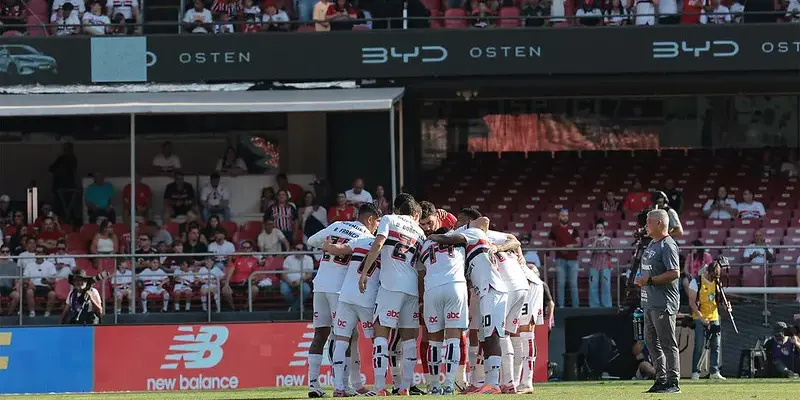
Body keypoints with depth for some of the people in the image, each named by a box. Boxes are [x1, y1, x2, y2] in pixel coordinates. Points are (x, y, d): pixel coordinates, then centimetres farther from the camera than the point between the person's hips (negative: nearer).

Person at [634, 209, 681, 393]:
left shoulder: (668, 245, -13)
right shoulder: (652, 245, 17)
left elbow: (675, 273, -21)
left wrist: (650, 280, -21)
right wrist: (641, 279, 11)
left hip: (664, 303, -11)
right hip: (650, 301, 11)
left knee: (667, 343, -7)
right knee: (651, 341, 13)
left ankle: (673, 382, -5)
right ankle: (661, 379, 19)